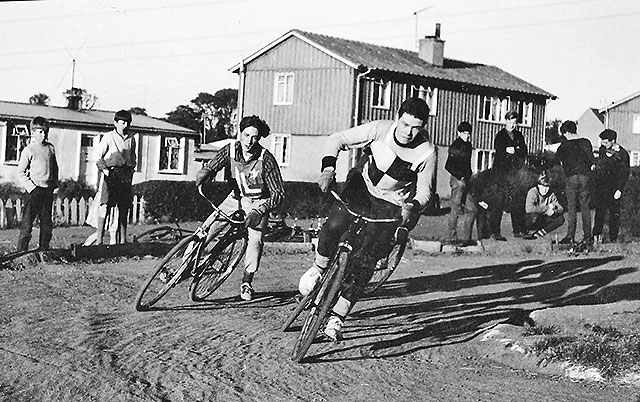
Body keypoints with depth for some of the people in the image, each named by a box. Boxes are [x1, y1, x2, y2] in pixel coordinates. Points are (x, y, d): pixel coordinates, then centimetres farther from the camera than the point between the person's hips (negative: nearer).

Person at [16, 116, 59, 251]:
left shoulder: (51, 148, 10)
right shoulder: (28, 150, -5)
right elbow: (20, 173, -5)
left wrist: (55, 184, 10)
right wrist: (31, 187, -13)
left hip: (48, 191, 5)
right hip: (34, 191, -5)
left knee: (47, 224, 9)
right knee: (27, 223, -6)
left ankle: (44, 250, 18)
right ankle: (21, 251, -3)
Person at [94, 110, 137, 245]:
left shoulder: (131, 138, 13)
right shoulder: (108, 137, -1)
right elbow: (98, 156, -1)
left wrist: (131, 170, 14)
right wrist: (105, 170, -11)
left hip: (126, 175, 5)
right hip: (111, 173, -5)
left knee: (124, 207, 6)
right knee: (105, 204, -14)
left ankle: (123, 240, 12)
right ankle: (99, 238, -14)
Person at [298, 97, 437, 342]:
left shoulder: (427, 152, -20)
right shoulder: (380, 129, -21)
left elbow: (424, 190, -7)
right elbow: (337, 139, -14)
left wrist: (413, 207, -30)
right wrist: (328, 167, -32)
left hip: (391, 205, 0)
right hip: (361, 187, 1)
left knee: (364, 262, -11)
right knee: (334, 225, -29)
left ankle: (337, 316, 1)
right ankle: (320, 266, 2)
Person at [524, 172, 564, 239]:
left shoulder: (551, 194, 1)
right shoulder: (533, 192, -15)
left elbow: (561, 209, -3)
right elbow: (529, 209, -31)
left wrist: (553, 212, -28)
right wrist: (547, 208, -25)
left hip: (544, 219, 6)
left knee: (560, 219, -16)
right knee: (535, 215, -38)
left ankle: (536, 234, -20)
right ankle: (532, 231, -9)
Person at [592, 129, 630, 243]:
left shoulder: (622, 154, -11)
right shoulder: (602, 149, 3)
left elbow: (624, 174, -10)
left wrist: (619, 190, -15)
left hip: (614, 187, -4)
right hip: (601, 185, 4)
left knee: (614, 213, 1)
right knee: (599, 211, 5)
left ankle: (613, 238, 8)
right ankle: (597, 234, 15)